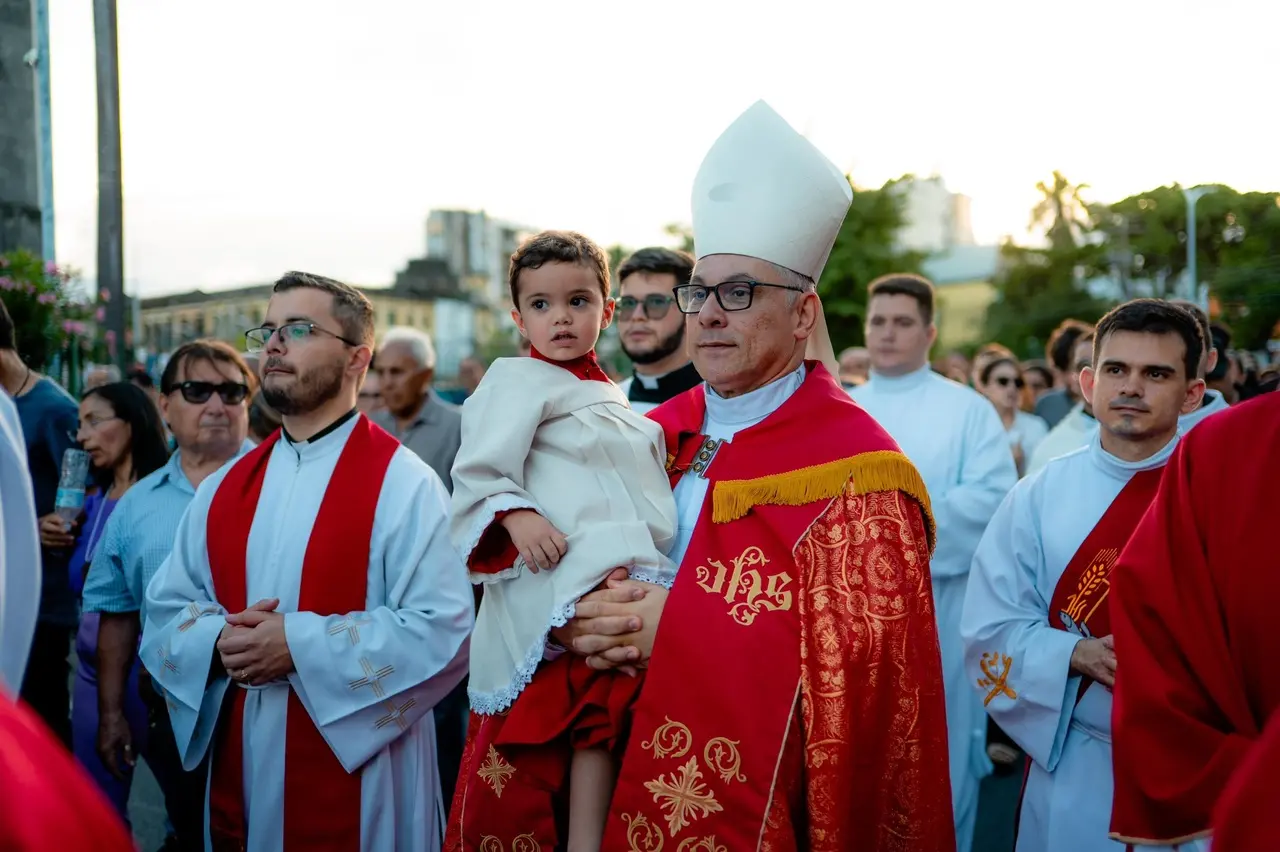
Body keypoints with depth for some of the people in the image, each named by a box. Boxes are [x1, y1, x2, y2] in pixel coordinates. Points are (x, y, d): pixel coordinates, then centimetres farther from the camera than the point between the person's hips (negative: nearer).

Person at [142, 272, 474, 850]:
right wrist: (219, 641, -12)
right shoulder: (223, 489, 8)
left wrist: (300, 643, -20)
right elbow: (165, 616, 10)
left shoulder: (403, 485, -10)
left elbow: (444, 632, -17)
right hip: (238, 769, 5)